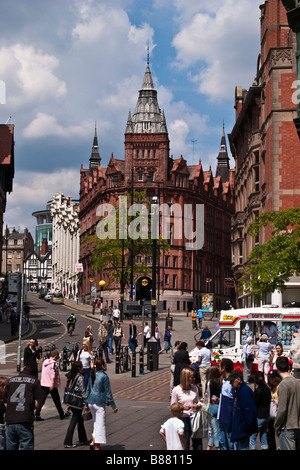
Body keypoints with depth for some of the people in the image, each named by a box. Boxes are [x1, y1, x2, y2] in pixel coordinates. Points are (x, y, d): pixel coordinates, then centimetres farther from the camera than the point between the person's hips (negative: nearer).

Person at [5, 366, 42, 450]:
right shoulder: (35, 381, 2)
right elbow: (36, 404, -2)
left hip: (10, 421, 3)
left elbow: (6, 400, 12)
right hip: (25, 421, -3)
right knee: (26, 447, 2)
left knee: (10, 447, 12)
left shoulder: (10, 380, 11)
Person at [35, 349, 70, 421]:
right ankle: (62, 414, 21)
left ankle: (37, 415, -8)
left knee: (41, 400, 3)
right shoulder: (54, 363, -14)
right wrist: (52, 384, -23)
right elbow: (53, 374, -21)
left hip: (43, 384, 6)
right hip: (52, 385, -6)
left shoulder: (45, 361, 10)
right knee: (57, 400, 8)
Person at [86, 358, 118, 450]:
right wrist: (113, 406, -6)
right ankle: (97, 446, 0)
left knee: (96, 423, 21)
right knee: (100, 424, 0)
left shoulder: (92, 375, 8)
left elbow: (88, 390, 14)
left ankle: (93, 441, 12)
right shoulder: (104, 376, -12)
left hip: (91, 402, 7)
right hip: (99, 403, -7)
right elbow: (108, 392, -11)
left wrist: (86, 403, 23)